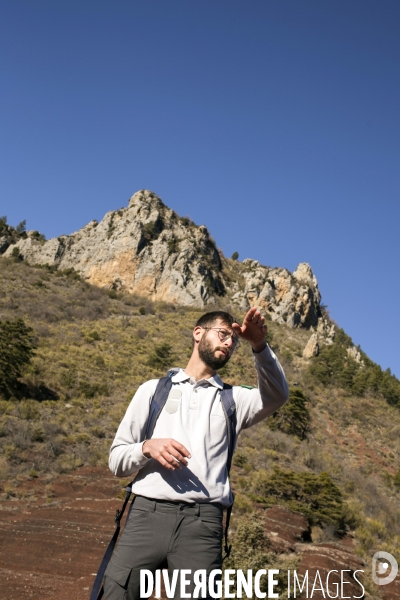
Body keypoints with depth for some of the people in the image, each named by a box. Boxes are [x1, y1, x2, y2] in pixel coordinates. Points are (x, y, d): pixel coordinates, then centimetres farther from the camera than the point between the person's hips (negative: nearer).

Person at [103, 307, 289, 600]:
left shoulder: (233, 399, 19)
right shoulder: (154, 389, 17)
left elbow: (277, 396, -4)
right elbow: (117, 459, 14)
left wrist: (260, 346, -19)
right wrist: (147, 447, -7)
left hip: (203, 522, 0)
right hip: (148, 514, 0)